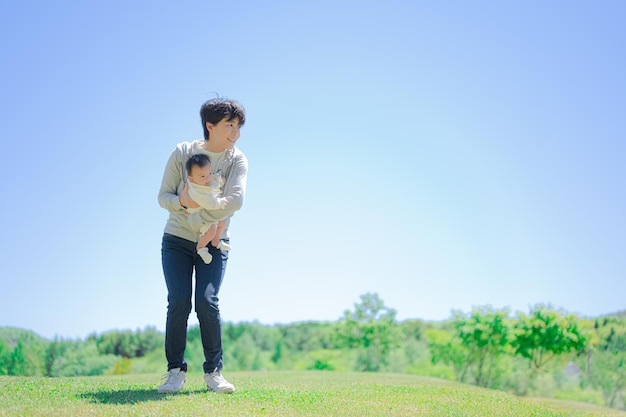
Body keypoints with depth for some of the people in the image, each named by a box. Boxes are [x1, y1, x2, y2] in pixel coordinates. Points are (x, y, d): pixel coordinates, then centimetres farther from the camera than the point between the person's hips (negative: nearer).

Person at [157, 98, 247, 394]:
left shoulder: (237, 160, -5)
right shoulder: (182, 153, -5)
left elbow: (235, 200, -20)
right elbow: (163, 196, -4)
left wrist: (197, 206, -24)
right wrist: (182, 202, -26)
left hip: (214, 244, 0)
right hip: (177, 240, 0)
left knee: (206, 302, -14)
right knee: (178, 302, -10)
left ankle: (213, 372, -1)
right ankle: (175, 371, 2)